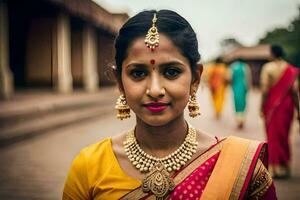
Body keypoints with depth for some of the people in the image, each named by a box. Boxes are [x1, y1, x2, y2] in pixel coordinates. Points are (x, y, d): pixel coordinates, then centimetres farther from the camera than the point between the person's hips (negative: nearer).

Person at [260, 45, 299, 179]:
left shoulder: (268, 68, -8)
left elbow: (265, 90, -13)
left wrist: (262, 106, -5)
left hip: (271, 106, -3)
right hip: (286, 106, 3)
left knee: (272, 135, 7)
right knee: (283, 135, 15)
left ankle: (274, 167, 6)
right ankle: (284, 167, 22)